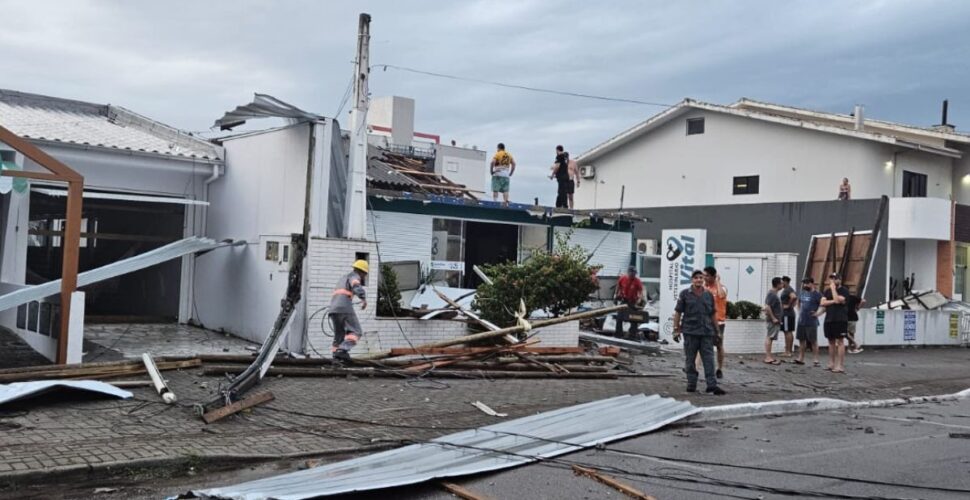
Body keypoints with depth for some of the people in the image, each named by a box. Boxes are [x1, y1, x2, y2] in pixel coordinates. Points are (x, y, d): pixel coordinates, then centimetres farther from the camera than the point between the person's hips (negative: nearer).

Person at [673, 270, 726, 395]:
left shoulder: (709, 295, 11)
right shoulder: (685, 294, 2)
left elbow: (713, 314, 15)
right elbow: (678, 312, 2)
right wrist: (676, 329, -4)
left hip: (707, 333, 2)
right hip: (690, 332, -2)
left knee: (709, 359, -3)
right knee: (690, 360, 5)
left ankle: (712, 385, -4)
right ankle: (691, 385, 13)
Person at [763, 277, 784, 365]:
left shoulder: (773, 293, 14)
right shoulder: (772, 294, -18)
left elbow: (767, 307, 22)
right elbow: (767, 307, -26)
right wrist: (773, 318, -22)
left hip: (774, 320, 10)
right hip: (773, 320, -10)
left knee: (769, 338, 12)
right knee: (770, 337, -8)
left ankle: (768, 356, 17)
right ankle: (768, 357, -7)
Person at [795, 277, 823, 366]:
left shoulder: (816, 294, -9)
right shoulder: (802, 293, 12)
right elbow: (798, 302, 29)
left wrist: (818, 313, -15)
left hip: (811, 322, -7)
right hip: (801, 321, 7)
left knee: (813, 341, -1)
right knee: (801, 340, 10)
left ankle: (815, 360, 3)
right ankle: (801, 358, 15)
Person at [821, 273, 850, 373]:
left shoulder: (844, 291, -2)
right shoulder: (827, 291, 15)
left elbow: (837, 300, -19)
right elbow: (822, 303, 2)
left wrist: (833, 288, -11)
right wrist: (833, 301, -12)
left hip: (840, 320, -6)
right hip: (829, 320, 6)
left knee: (839, 342, -7)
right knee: (831, 342, 10)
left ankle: (840, 366, -8)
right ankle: (831, 364, 16)